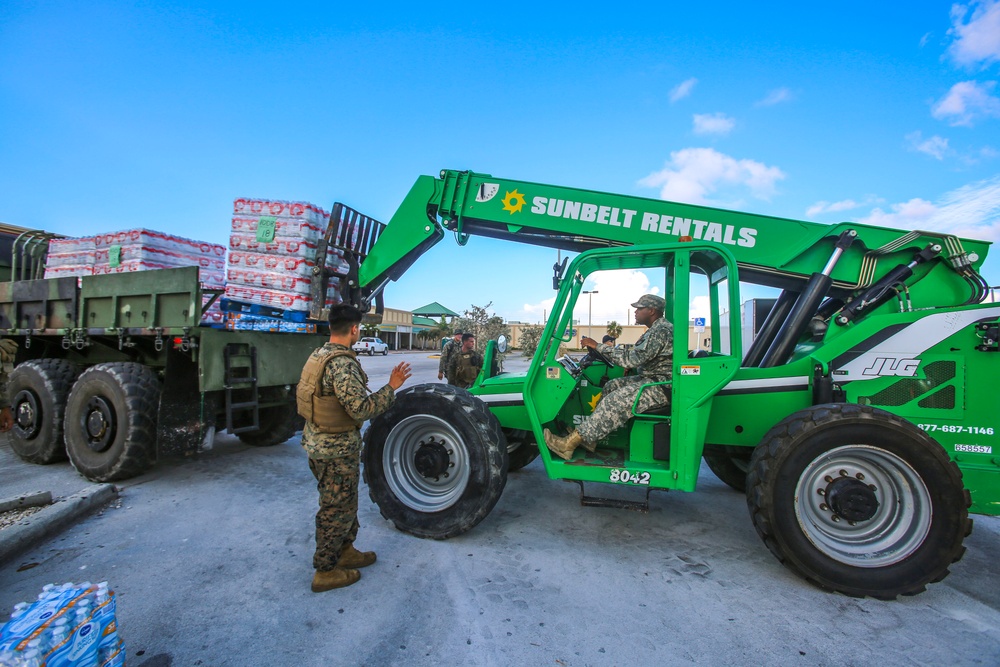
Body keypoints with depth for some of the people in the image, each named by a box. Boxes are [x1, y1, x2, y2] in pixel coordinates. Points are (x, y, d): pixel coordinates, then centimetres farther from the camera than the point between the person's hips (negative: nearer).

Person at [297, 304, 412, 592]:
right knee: (336, 509, 8)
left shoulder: (317, 356, 5)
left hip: (317, 443, 10)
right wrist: (392, 386, -22)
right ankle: (325, 572, 23)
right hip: (337, 449, -10)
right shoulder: (342, 364, -26)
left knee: (344, 503, 24)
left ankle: (344, 551, 41)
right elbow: (361, 409, -29)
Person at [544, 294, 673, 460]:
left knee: (614, 402, -21)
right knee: (611, 386, 4)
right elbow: (636, 356, 17)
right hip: (651, 378, 11)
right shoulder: (656, 329, 15)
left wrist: (599, 346, -22)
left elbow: (632, 358, -26)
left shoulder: (661, 331, -19)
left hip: (661, 385, -11)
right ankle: (590, 439, 0)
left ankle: (570, 443, -19)